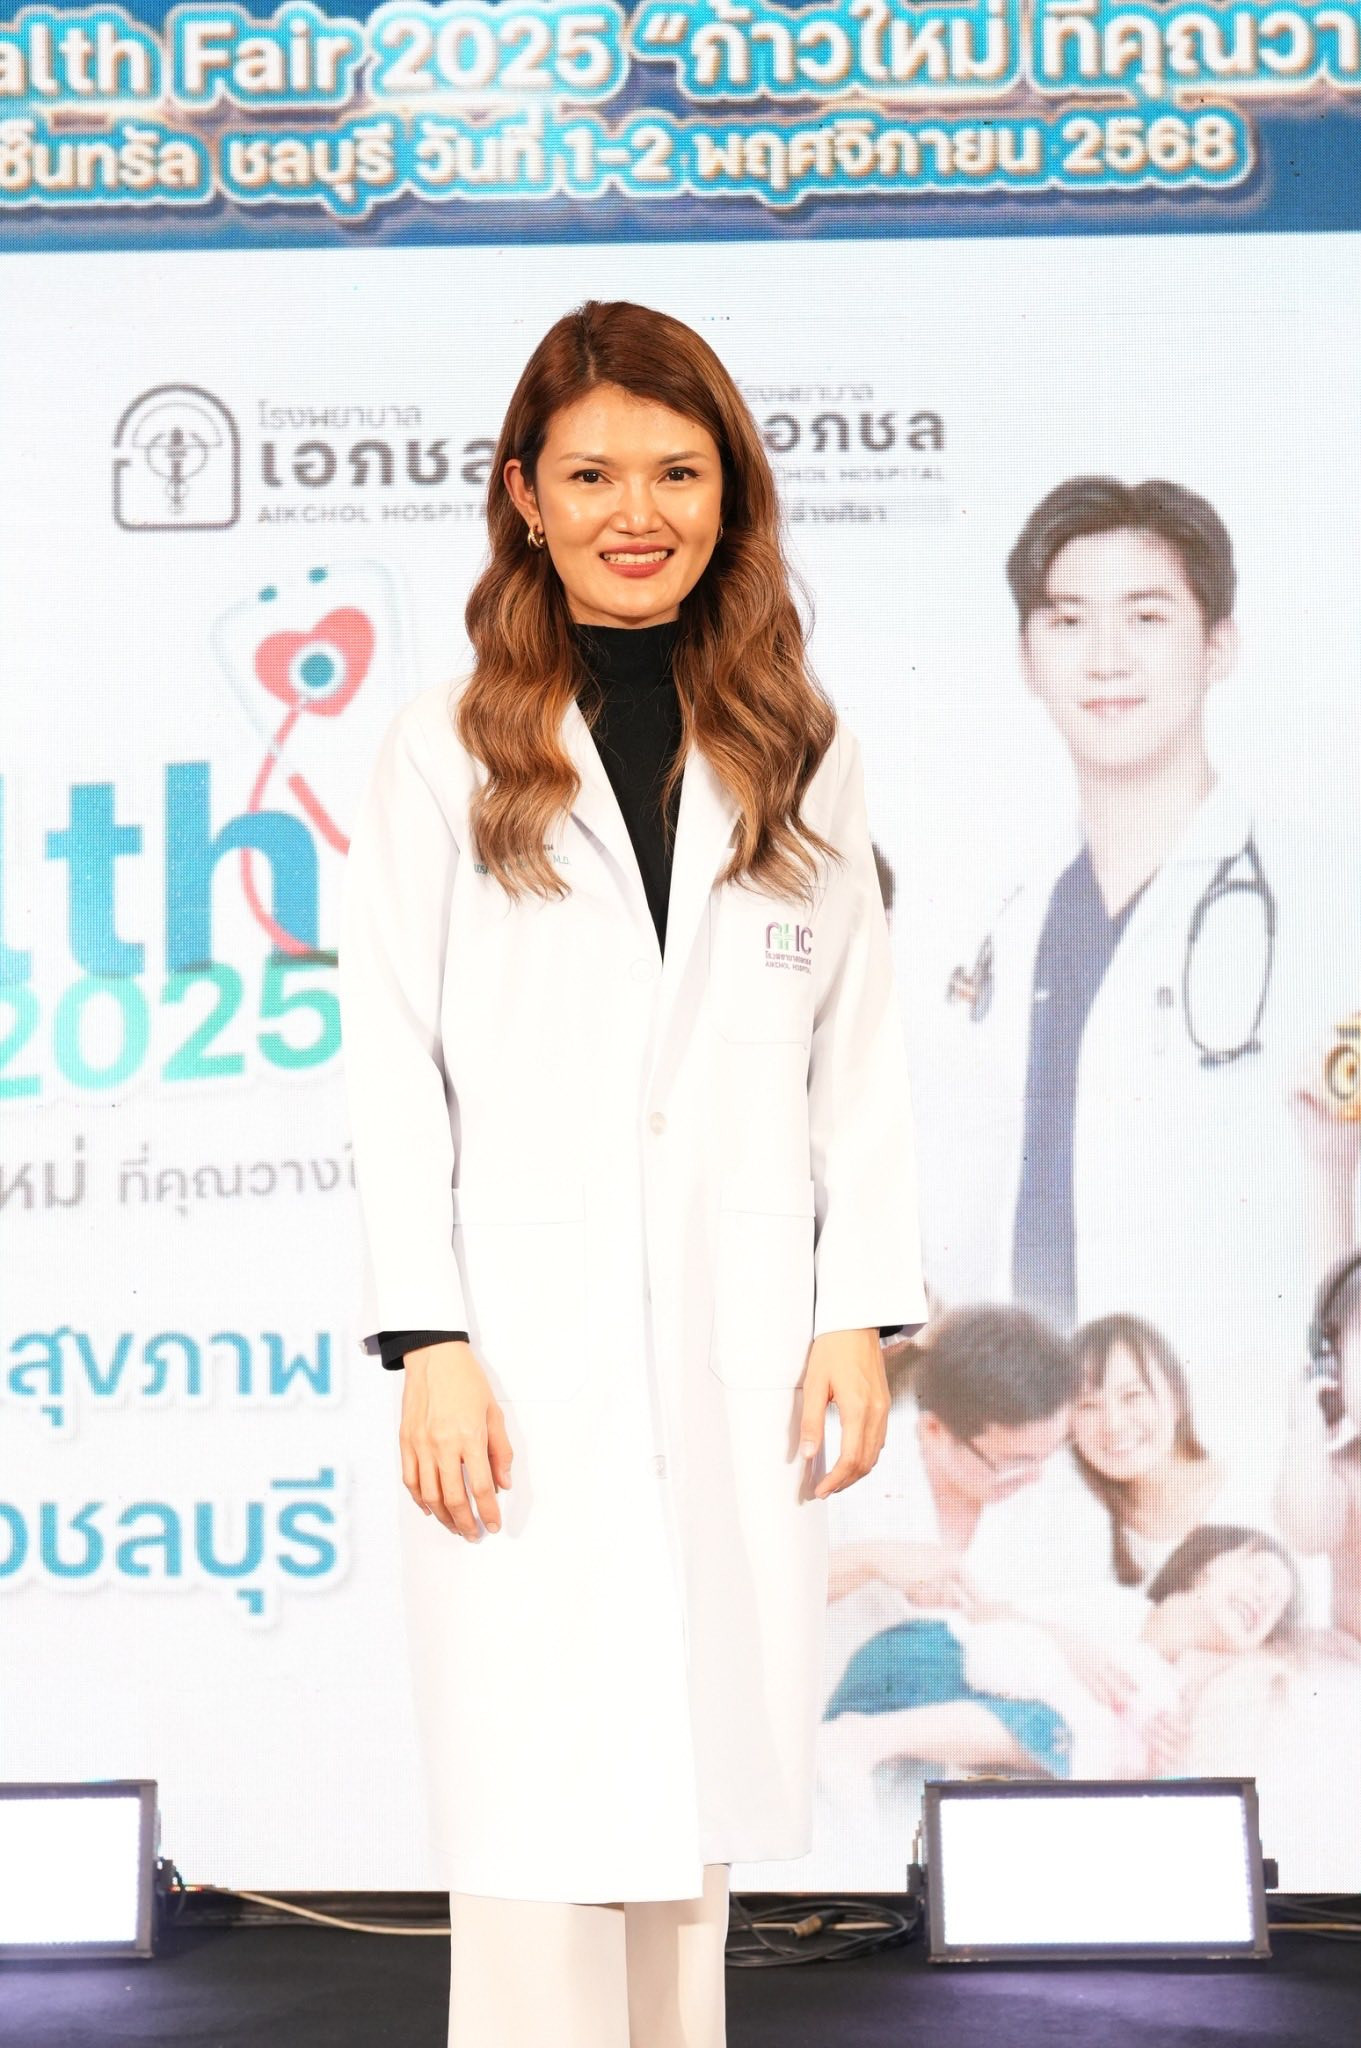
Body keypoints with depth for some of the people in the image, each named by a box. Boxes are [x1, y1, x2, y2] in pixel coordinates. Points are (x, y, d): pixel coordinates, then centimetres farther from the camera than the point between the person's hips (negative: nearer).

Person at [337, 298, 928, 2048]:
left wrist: (860, 1312, 2)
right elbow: (392, 1060, -1)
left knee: (698, 1794, 11)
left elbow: (858, 1049, 9)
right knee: (541, 1829, -3)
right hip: (529, 1363, -3)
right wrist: (428, 1341, -9)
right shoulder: (446, 752, 2)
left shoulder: (799, 753, 11)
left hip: (739, 1355, 3)